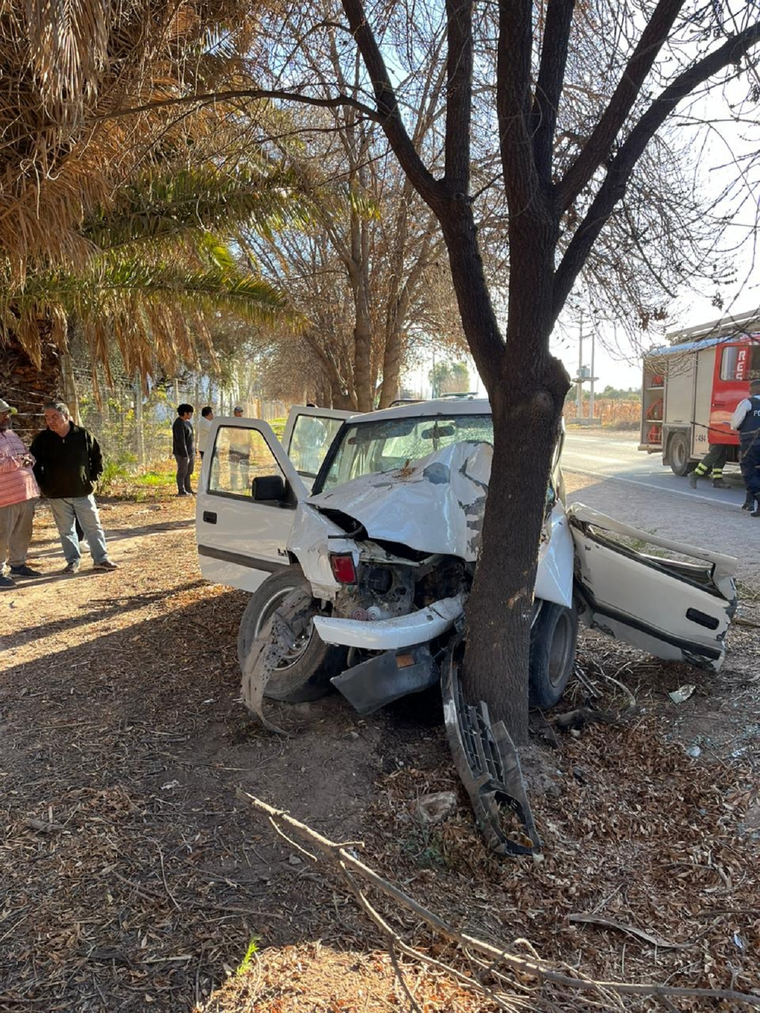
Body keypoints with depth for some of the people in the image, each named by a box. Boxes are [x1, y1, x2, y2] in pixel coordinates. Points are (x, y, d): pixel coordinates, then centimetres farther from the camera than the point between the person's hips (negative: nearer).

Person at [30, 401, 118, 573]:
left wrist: (93, 478, 3)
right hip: (57, 494, 1)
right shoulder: (42, 439, -4)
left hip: (83, 492, -1)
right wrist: (43, 485, 2)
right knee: (66, 530, 9)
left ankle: (101, 559, 12)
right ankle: (73, 561, 21)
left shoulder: (83, 435, -6)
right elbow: (34, 463, 8)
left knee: (93, 527, 4)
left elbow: (97, 458, 7)